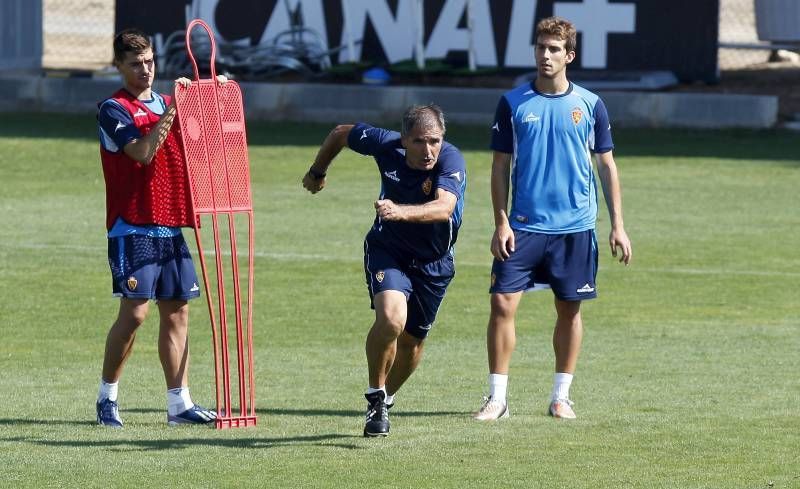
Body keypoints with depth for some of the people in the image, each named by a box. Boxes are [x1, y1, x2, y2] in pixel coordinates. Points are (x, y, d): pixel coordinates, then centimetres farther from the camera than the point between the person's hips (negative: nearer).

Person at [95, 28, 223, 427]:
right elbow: (143, 152, -19)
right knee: (134, 311, -12)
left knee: (177, 311, 4)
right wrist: (172, 111, -20)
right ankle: (107, 397, 1)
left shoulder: (166, 104, 16)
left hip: (169, 225, 7)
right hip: (132, 226, -7)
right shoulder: (113, 109, -5)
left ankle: (179, 404, 6)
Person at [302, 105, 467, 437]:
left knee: (412, 341, 13)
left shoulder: (451, 161, -30)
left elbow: (444, 207, -48)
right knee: (392, 317, -27)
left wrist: (400, 211, -65)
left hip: (434, 263, 1)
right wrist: (317, 172, 15)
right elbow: (341, 133, -1)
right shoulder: (386, 145, -22)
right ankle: (375, 397, -8)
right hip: (387, 250, -1)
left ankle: (386, 399, 41)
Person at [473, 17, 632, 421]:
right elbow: (500, 165, 4)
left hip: (575, 227, 1)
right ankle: (497, 398, -3)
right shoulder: (513, 103, 1)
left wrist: (617, 226, 3)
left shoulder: (589, 105, 3)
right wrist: (501, 224, -5)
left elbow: (607, 166, 8)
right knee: (502, 303, -9)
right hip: (524, 225, -1)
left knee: (569, 310, 6)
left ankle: (561, 396, 18)